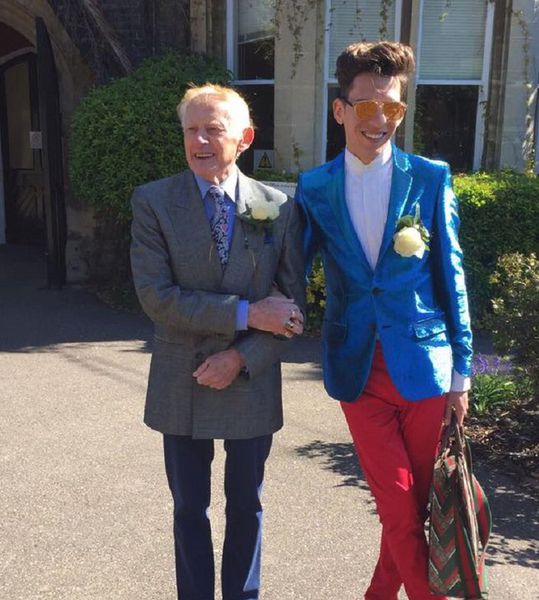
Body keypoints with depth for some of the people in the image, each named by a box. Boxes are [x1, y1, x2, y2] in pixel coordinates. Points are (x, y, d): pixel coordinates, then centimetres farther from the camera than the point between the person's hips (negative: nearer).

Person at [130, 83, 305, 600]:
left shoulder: (279, 208, -4)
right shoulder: (153, 202, -6)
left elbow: (292, 304, -3)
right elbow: (155, 296, -16)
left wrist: (242, 357, -15)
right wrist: (244, 313, -21)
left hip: (252, 382, 1)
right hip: (182, 384, 0)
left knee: (245, 506, 17)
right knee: (190, 509, 15)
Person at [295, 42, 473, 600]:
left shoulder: (431, 179, -1)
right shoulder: (314, 188, 1)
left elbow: (451, 277, 1)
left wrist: (461, 371, 1)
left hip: (423, 362, 0)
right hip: (358, 367, 0)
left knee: (415, 500, 12)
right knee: (397, 504, 4)